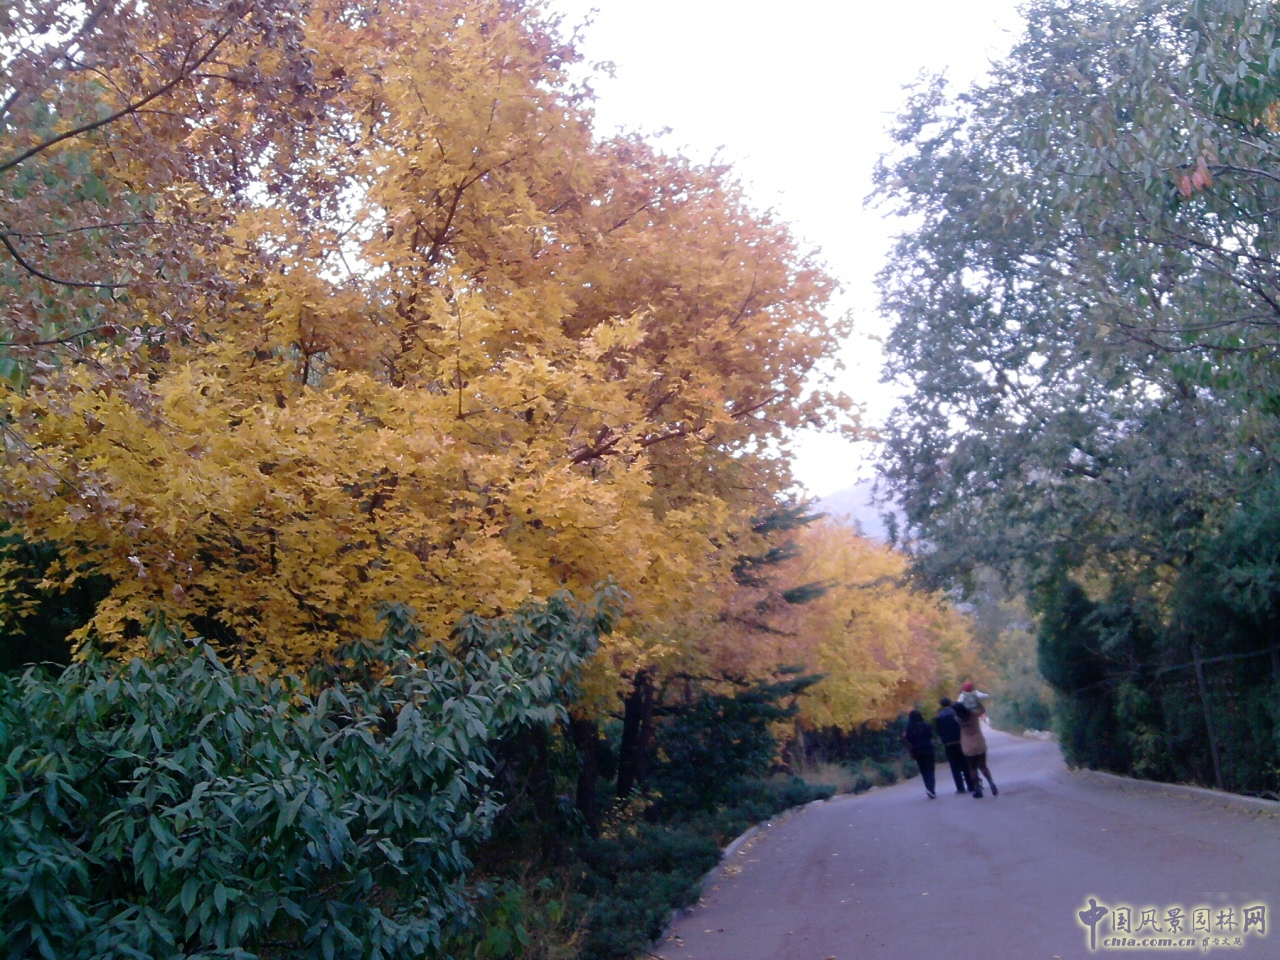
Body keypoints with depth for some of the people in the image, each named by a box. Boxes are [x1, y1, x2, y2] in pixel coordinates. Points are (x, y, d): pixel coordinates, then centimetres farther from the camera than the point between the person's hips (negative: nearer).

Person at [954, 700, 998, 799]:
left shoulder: (959, 719, -10)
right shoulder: (974, 714, -9)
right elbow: (983, 709, 10)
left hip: (968, 747, -2)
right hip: (980, 745, 2)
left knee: (973, 769, 9)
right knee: (983, 766, 14)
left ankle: (978, 790, 5)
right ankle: (991, 782, -8)